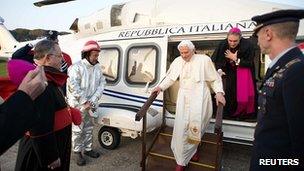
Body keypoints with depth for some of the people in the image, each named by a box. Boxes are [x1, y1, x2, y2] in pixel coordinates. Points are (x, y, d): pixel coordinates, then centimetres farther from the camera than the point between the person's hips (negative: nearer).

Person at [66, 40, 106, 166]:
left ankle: (87, 149, 34)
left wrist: (93, 101, -11)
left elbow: (101, 84, 0)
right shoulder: (76, 68, -14)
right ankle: (78, 152, 22)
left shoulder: (97, 68, 4)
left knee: (89, 128, 17)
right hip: (78, 105, -6)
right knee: (78, 129, 5)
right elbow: (74, 87, -21)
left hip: (90, 104, 6)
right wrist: (85, 102, -19)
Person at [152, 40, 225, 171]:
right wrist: (161, 87, 0)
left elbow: (215, 79, 1)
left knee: (196, 126, 0)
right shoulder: (177, 61, 8)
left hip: (200, 98, -2)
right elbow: (170, 77, 13)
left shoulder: (204, 60, -2)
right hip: (184, 98, 2)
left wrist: (219, 92, -12)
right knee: (181, 127, -2)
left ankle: (192, 149, 33)